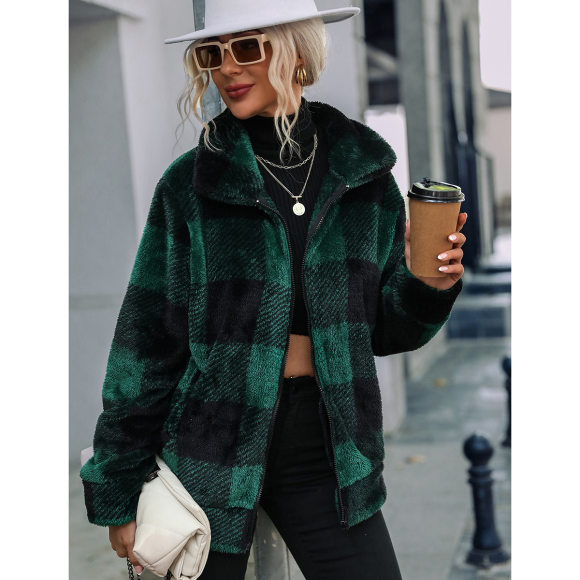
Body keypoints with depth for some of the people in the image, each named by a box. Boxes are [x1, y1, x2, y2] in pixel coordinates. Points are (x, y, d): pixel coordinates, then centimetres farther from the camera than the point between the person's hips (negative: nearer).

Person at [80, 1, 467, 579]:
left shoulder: (365, 174, 1)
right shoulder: (189, 184, -5)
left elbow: (379, 328, 10)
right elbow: (145, 344, -2)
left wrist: (427, 290, -12)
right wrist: (119, 496, -1)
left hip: (327, 448, 2)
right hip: (211, 453, -1)